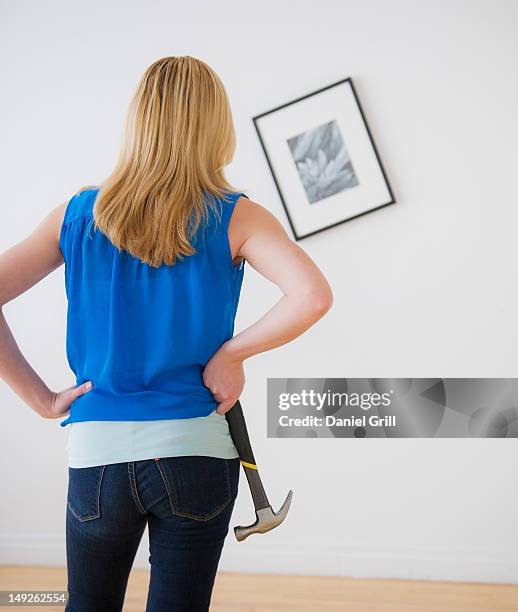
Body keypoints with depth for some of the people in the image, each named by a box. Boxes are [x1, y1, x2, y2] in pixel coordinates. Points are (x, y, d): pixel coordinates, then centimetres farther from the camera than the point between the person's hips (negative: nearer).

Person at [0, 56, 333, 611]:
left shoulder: (78, 215, 2)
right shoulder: (234, 218, -5)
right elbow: (312, 296, -20)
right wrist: (231, 353, -9)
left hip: (95, 457, 2)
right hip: (196, 451, -2)